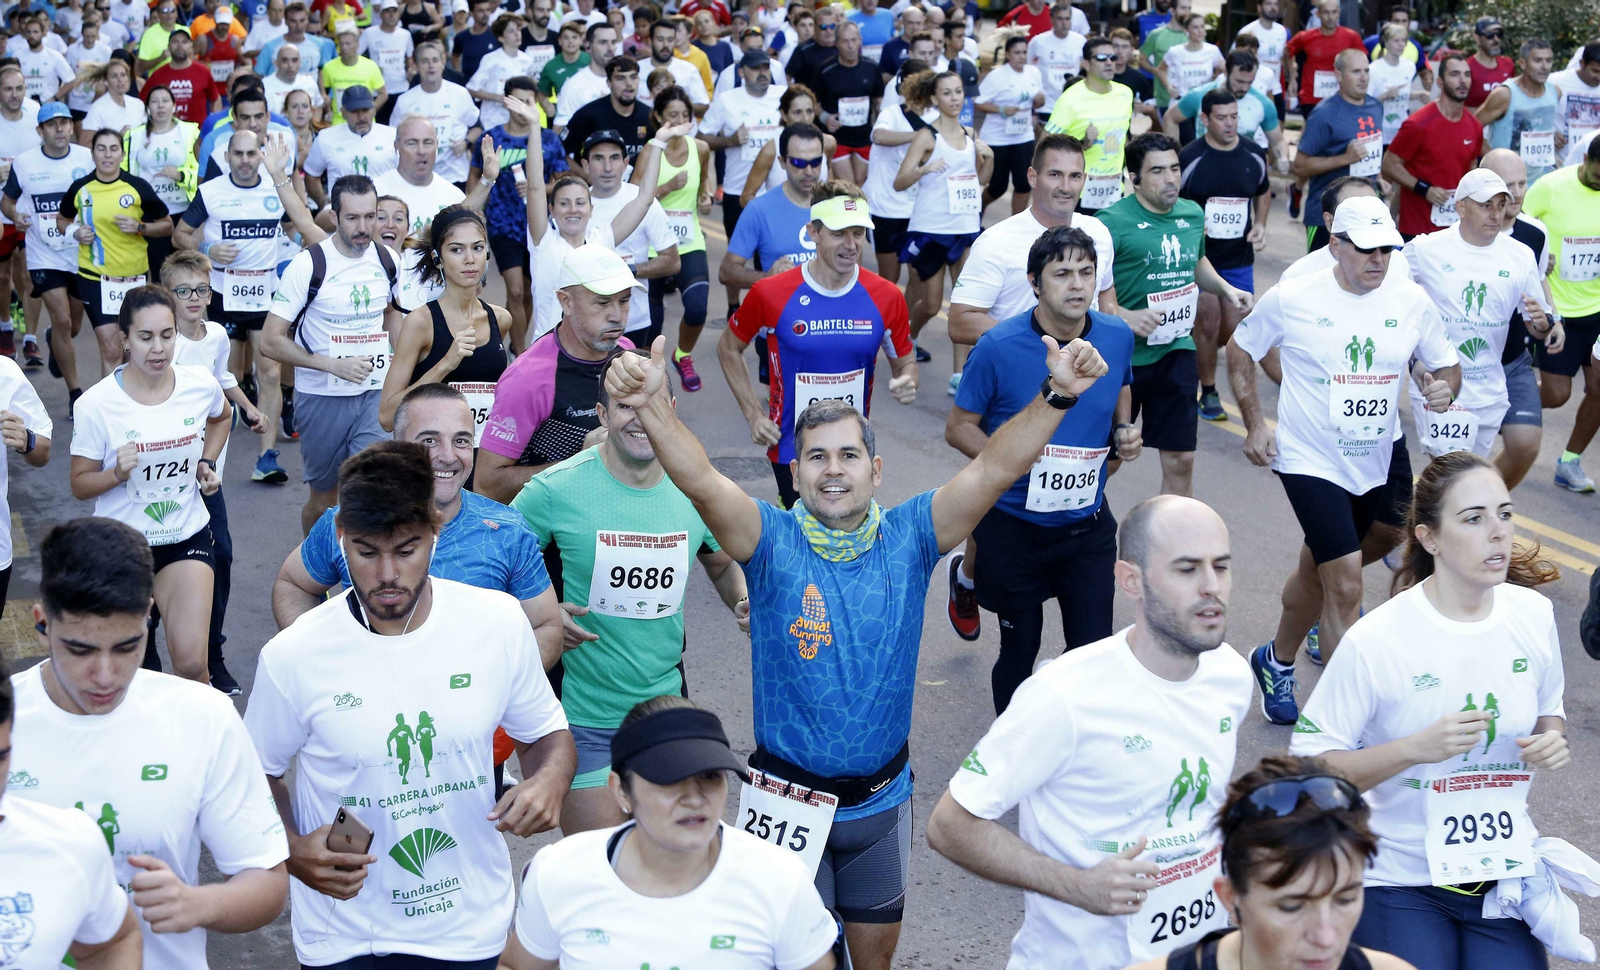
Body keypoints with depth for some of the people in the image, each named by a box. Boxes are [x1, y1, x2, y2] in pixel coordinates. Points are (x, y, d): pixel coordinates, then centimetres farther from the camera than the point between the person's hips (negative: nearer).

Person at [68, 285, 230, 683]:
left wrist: (207, 463, 3)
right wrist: (117, 473, -27)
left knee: (191, 662, -12)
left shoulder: (201, 386, -8)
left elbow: (221, 417, 18)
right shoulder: (96, 404, -16)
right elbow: (80, 486, -8)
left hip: (187, 535, 1)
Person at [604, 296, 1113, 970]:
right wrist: (652, 407, -48)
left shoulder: (908, 539, -6)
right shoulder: (773, 541, -12)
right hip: (788, 795, -2)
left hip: (881, 796, 2)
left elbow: (995, 469, -18)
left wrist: (1056, 396, -34)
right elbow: (699, 480, -30)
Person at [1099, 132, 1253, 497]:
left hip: (1177, 353, 5)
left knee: (1180, 461, 5)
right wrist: (1123, 316, -33)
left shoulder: (1193, 214, 7)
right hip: (1122, 354, -5)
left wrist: (1225, 289, 10)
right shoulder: (1113, 222, -14)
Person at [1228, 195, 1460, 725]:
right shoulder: (1292, 299, -11)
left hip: (1379, 458, 4)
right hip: (1310, 460, -4)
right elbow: (1240, 351, 4)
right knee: (1345, 583, -13)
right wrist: (1255, 425, -1)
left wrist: (1443, 385, -14)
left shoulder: (1411, 300, -3)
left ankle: (1277, 661, 46)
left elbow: (1445, 364, 10)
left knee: (1318, 569, 21)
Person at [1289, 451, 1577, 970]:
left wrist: (1552, 741, -7)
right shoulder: (1375, 641, -18)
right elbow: (1309, 766, -15)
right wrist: (1417, 747, -25)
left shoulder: (1534, 615, -4)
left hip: (1505, 872, 4)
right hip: (1401, 879, -4)